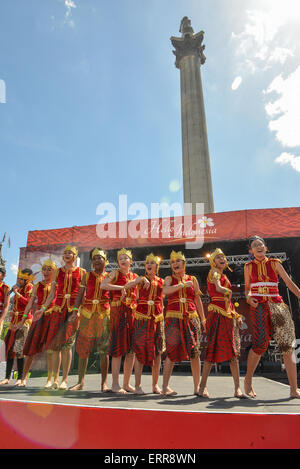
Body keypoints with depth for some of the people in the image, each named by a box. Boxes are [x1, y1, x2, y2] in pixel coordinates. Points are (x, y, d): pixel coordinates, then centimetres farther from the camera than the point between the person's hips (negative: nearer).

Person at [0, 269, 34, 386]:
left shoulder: (29, 287, -5)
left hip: (25, 320, -8)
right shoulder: (18, 288, 17)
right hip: (14, 320, 8)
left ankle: (20, 378, -4)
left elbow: (29, 302, -20)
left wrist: (17, 293, -18)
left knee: (19, 349, -11)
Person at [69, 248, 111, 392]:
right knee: (83, 349, 5)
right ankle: (80, 381, 17)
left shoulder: (109, 277, 7)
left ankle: (104, 383, 8)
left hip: (104, 315, -1)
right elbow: (80, 295, 6)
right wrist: (76, 310, -6)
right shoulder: (87, 276, 10)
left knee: (104, 350, 0)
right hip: (87, 314, 1)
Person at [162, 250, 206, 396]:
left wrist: (203, 319, 10)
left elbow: (198, 300, 13)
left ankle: (197, 387, 11)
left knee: (194, 352, 0)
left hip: (191, 317, 2)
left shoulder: (192, 279, 12)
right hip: (173, 318, -2)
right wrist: (183, 285, -15)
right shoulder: (169, 279, 8)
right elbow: (165, 290, -15)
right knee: (172, 352, -3)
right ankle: (165, 386, 6)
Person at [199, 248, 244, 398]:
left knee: (233, 351, 4)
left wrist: (236, 315, 17)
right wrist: (228, 291, -1)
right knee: (214, 348, -8)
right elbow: (218, 288, -21)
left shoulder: (224, 275, 23)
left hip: (228, 314, 8)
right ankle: (203, 385, 1)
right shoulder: (214, 271, 0)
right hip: (216, 313, -8)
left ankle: (237, 388, 8)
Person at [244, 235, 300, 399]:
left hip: (277, 305, 2)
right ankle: (248, 380, 7)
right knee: (261, 343, -13)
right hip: (259, 306, -1)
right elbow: (247, 287, 17)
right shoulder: (249, 266, 10)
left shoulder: (274, 263, 9)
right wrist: (248, 297, -5)